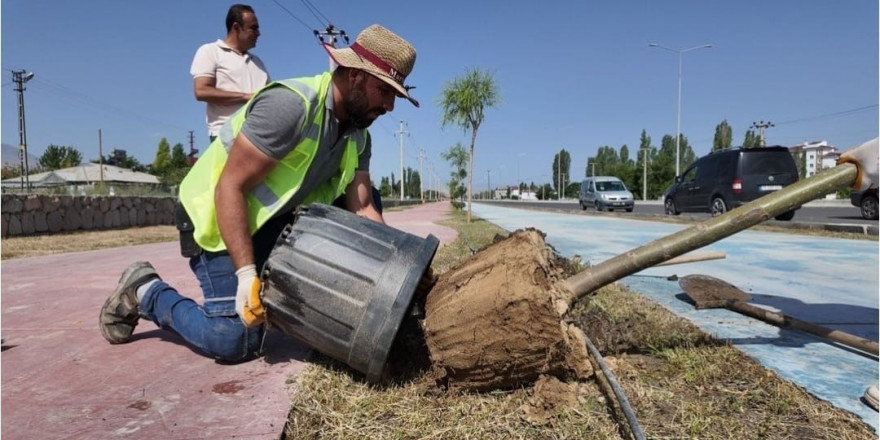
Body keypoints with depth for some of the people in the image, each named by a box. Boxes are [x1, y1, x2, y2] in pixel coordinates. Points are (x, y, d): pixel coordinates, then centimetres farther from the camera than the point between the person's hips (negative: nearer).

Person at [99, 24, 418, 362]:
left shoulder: (358, 136, -2)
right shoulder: (290, 104, -27)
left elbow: (362, 210, -6)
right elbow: (230, 187, -27)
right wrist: (246, 273, -32)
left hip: (273, 218, 8)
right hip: (218, 216, -8)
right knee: (235, 340, -15)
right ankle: (145, 291, 10)